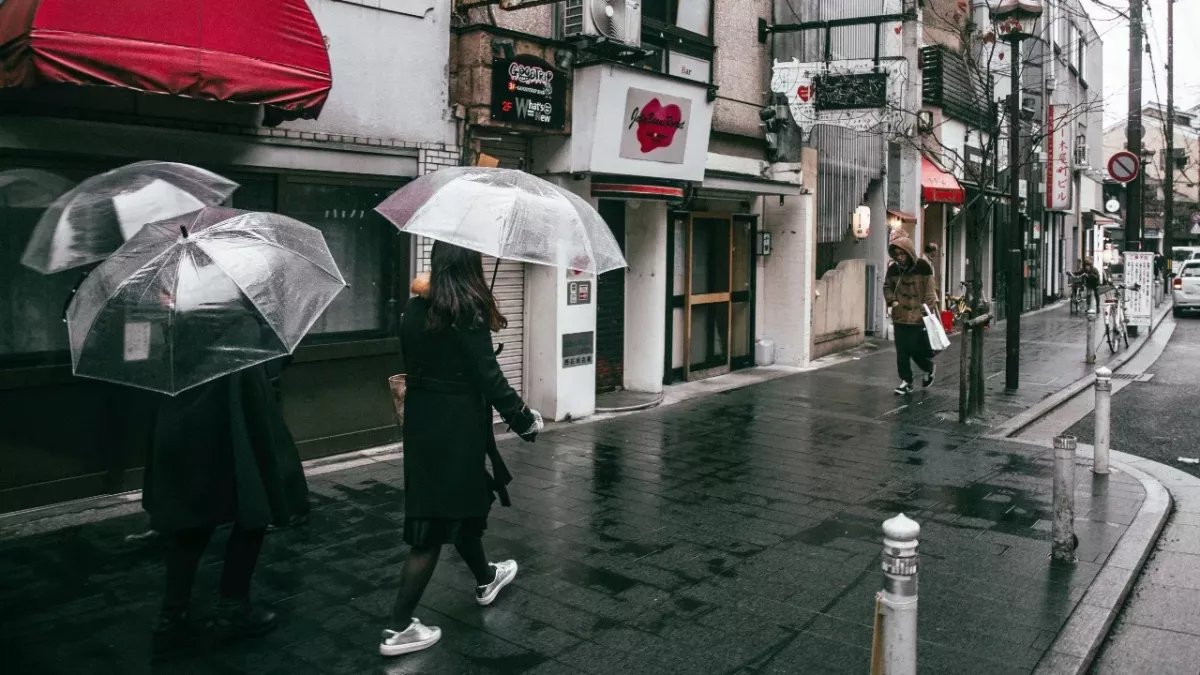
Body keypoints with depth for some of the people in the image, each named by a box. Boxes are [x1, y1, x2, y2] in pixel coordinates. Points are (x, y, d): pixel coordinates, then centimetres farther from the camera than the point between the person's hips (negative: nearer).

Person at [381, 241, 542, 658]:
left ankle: (485, 579, 45)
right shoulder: (468, 313, -16)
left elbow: (413, 364, 10)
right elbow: (488, 378, -17)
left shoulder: (414, 311, 4)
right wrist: (525, 419, -7)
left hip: (423, 423, 8)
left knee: (462, 503, 24)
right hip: (457, 426, -7)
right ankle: (400, 627, 4)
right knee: (438, 520, 0)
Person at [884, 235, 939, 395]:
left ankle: (929, 368, 30)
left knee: (916, 349, 0)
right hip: (900, 317, 4)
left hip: (918, 317, -4)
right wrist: (892, 300, -1)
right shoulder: (893, 269, 2)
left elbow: (929, 292, -6)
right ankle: (906, 381, 15)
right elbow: (887, 287, 16)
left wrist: (926, 312, -11)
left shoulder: (923, 267, -8)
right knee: (902, 351, 4)